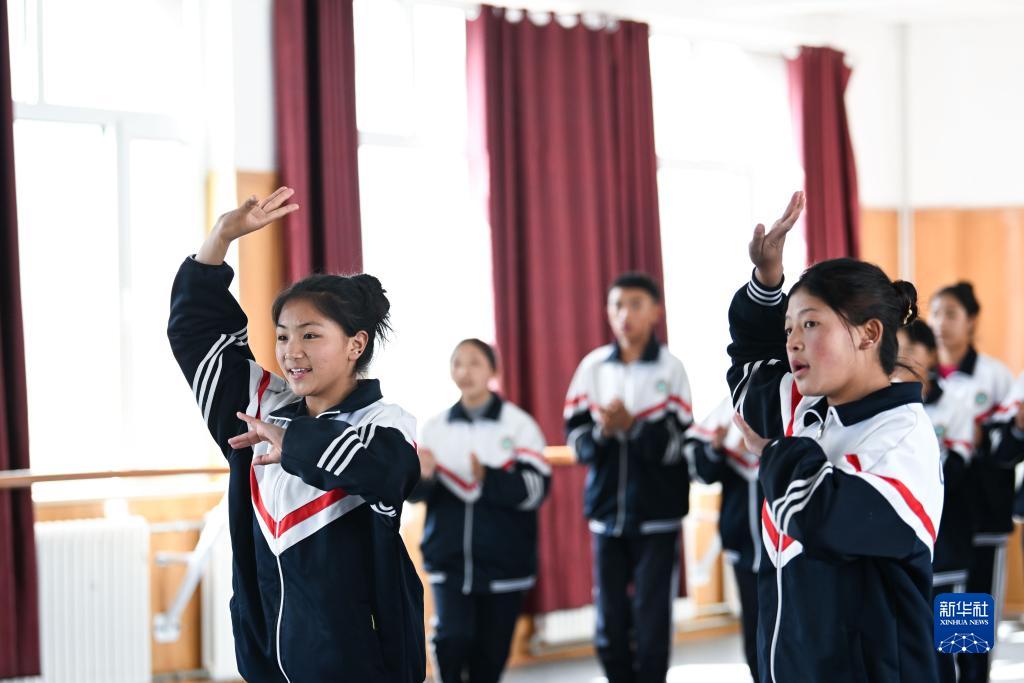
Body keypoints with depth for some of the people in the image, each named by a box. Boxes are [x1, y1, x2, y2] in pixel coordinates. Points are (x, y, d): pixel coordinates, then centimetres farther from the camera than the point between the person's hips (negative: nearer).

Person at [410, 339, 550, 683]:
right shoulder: (435, 426, 6)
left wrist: (489, 478, -25)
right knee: (452, 639, -18)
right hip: (449, 558, 1)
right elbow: (413, 493, 6)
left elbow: (536, 487, -10)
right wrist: (422, 476, -17)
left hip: (503, 561, -1)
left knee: (491, 655, 7)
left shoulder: (517, 423, -2)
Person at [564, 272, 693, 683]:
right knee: (610, 632, 6)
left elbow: (677, 445, -10)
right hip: (606, 514, 3)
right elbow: (577, 441, 3)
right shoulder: (592, 368, 5)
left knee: (651, 629, -5)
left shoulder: (670, 369, -3)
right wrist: (602, 433, -17)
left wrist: (632, 426, -24)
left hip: (657, 517, -3)